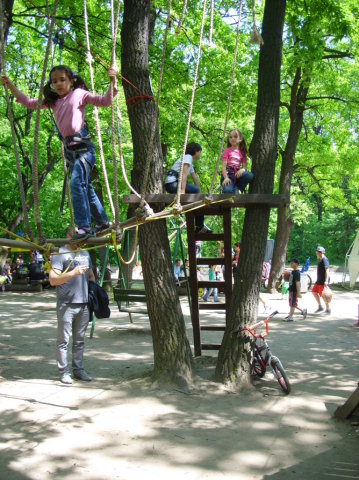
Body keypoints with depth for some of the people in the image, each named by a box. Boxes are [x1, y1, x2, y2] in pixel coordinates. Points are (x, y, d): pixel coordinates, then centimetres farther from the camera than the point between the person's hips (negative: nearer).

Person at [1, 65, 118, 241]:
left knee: (77, 183, -23)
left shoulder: (79, 94, 1)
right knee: (85, 186, 13)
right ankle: (102, 221, 25)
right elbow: (28, 102, 19)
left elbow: (104, 101, -5)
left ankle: (84, 226, -24)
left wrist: (112, 82, -18)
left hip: (83, 146, -7)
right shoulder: (52, 101, 15)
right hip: (69, 149, 7)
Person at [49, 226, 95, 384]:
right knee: (64, 340, 0)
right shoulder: (60, 254, -5)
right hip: (66, 304, -6)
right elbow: (53, 280, -14)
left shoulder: (85, 254, 16)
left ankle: (78, 369, 20)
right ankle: (64, 371, 7)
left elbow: (91, 275, 27)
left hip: (83, 304, 6)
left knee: (79, 340, 12)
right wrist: (73, 273, -22)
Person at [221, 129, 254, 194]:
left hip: (237, 175, 4)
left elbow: (245, 167, 9)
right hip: (228, 174, -4)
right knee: (228, 190, -36)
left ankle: (237, 189, -10)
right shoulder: (227, 151, 5)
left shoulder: (242, 153, 14)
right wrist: (226, 178, -22)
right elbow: (223, 166, -5)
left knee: (250, 175, -27)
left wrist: (242, 169, -18)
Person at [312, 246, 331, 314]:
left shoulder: (324, 260, -17)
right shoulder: (321, 260, 14)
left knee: (323, 295, -3)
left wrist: (326, 281, -30)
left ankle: (328, 309, 10)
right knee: (314, 292, 13)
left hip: (323, 281, -10)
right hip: (319, 281, 10)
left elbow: (327, 270, -24)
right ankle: (320, 307, 22)